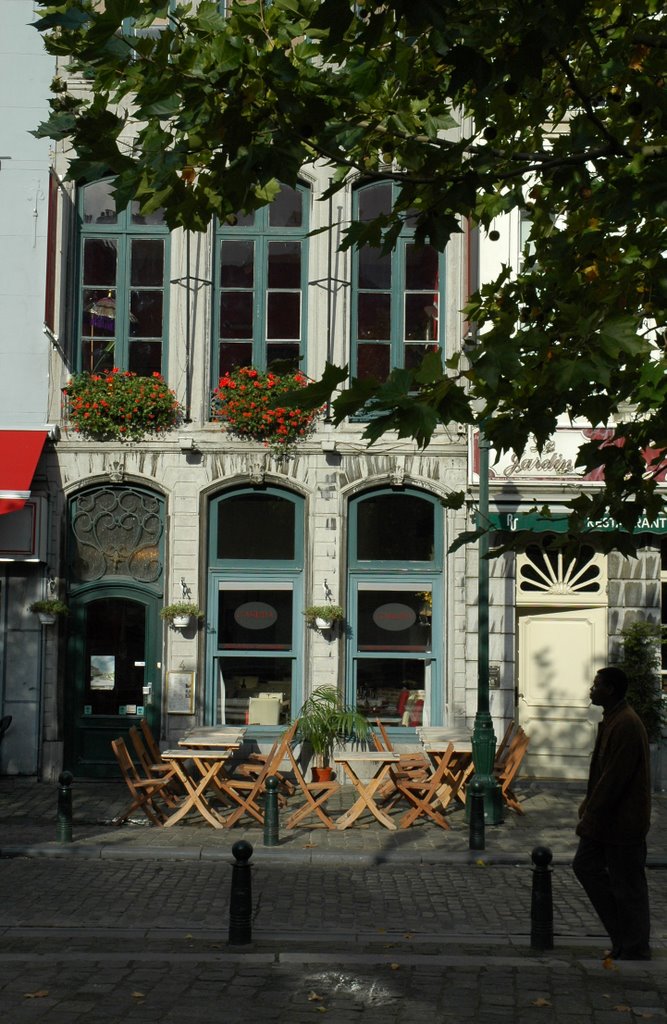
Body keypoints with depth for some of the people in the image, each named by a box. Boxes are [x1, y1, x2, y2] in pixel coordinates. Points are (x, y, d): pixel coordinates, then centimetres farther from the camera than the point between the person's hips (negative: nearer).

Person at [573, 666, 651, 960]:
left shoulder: (627, 725, -22)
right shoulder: (611, 720, 11)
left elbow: (614, 778, -24)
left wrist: (591, 817, -19)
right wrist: (589, 808, 16)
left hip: (624, 821, -11)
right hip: (606, 817, 11)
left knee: (627, 887, 0)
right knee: (585, 865, 15)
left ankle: (635, 952, 13)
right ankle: (623, 937, 23)